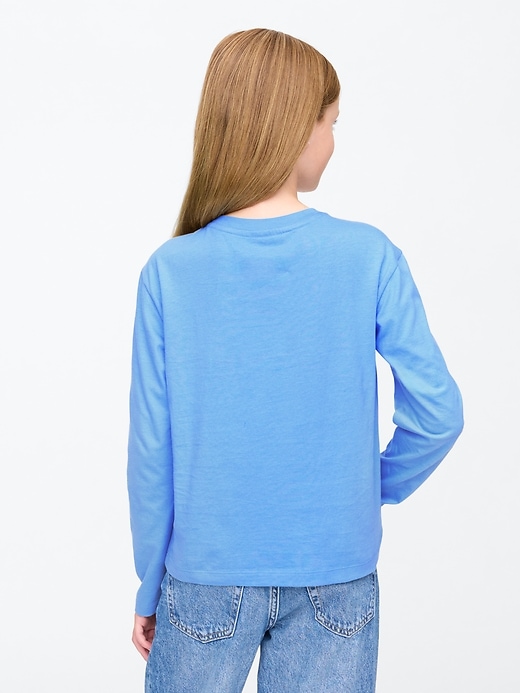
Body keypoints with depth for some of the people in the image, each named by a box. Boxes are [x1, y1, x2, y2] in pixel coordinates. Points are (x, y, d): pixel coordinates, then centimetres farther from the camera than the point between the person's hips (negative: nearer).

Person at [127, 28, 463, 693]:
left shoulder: (169, 270, -11)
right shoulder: (371, 257, -11)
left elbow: (151, 449, -6)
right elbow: (438, 414, -9)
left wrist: (150, 588, 5)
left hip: (208, 582, 0)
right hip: (336, 578, 0)